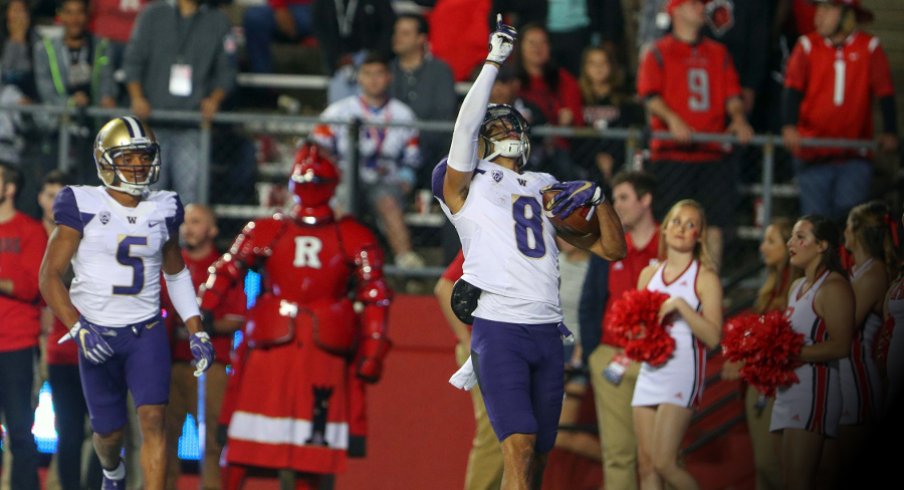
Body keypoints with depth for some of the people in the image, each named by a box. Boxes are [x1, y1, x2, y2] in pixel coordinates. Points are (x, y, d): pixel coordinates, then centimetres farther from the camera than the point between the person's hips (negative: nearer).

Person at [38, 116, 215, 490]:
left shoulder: (163, 210, 3)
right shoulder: (83, 207, -9)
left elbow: (176, 273, 18)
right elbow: (49, 276, -9)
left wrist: (196, 332, 11)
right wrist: (78, 329, -21)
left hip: (147, 332, 2)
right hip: (98, 335, -2)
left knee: (153, 419, -15)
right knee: (109, 430, 10)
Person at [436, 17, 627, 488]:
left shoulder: (547, 189, 21)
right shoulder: (468, 183, 7)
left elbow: (612, 249, 20)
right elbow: (467, 123, -12)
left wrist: (598, 197, 3)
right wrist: (494, 61, -13)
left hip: (547, 333, 5)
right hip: (498, 329, -5)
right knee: (519, 446, -18)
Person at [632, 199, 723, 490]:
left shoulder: (705, 278, -3)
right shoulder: (649, 274, 13)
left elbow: (713, 337, -12)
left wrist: (681, 305, -19)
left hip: (683, 374, -6)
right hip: (649, 374, 6)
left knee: (664, 463, -15)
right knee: (646, 465, 1)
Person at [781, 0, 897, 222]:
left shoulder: (869, 47, 2)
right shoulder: (807, 46, 2)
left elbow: (885, 93, 0)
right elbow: (793, 89, -8)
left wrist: (890, 133, -12)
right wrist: (789, 126, -24)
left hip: (855, 157, 0)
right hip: (813, 153, 0)